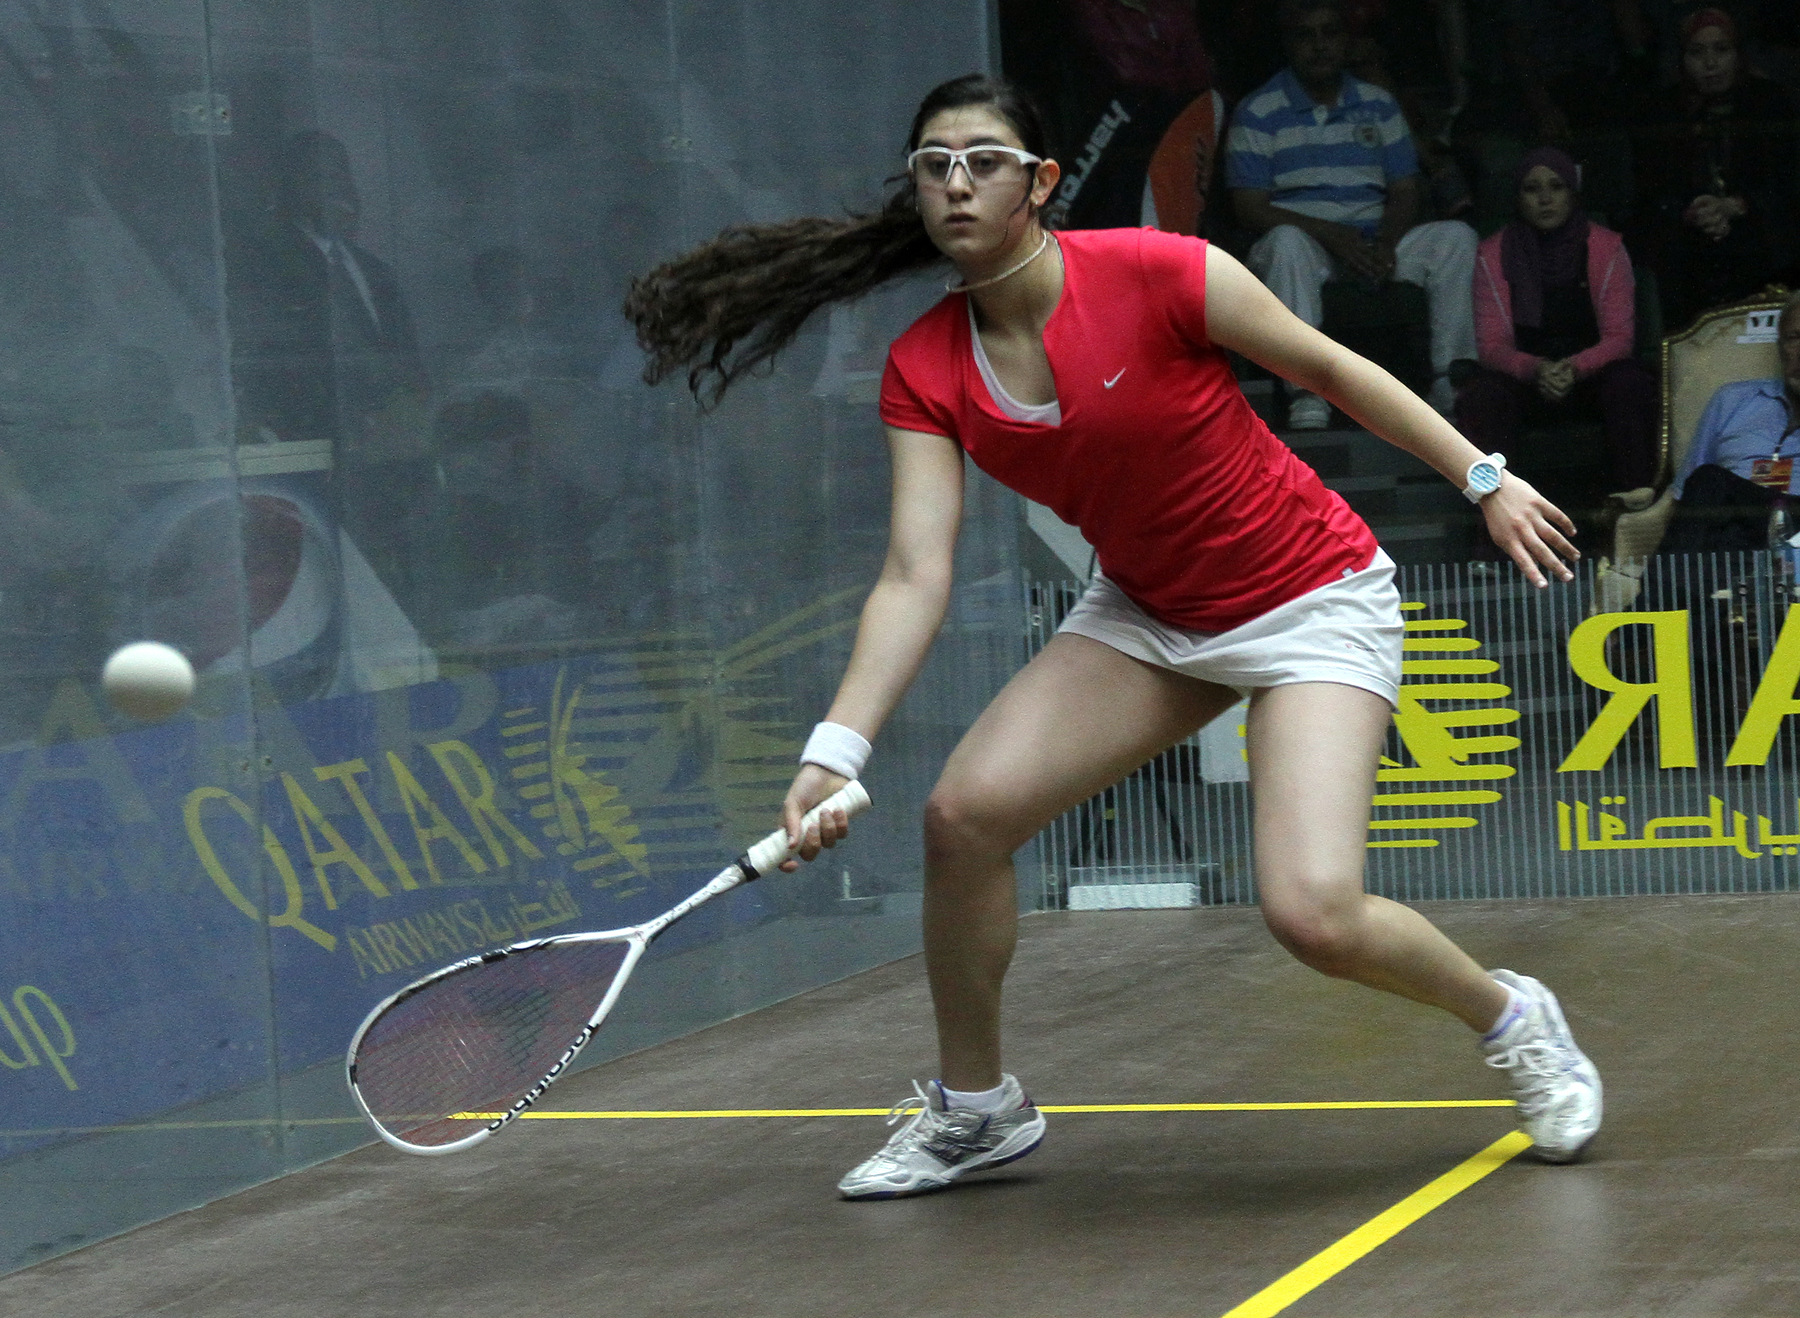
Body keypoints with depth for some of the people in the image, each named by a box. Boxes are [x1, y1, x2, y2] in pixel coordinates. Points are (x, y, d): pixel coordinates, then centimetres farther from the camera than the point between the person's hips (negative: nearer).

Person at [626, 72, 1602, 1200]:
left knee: (1314, 912, -22)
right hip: (1150, 617, 5)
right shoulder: (926, 373, -9)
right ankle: (975, 1108, 12)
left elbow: (1331, 368, -8)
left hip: (1313, 603, -5)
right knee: (965, 812, -12)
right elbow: (916, 577, -15)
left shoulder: (1159, 275, -23)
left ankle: (1513, 1019, 10)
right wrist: (834, 754, -26)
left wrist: (1484, 480, -4)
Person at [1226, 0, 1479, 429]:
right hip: (1305, 243, -4)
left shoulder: (1378, 106, 15)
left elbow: (1406, 192, 10)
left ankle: (1451, 381, -25)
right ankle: (1306, 392, -46)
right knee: (1287, 241, -39)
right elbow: (1250, 208, -6)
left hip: (1375, 244, 4)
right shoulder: (1258, 114, 3)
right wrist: (1331, 235, -19)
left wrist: (1386, 243, -14)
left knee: (1455, 236, -20)